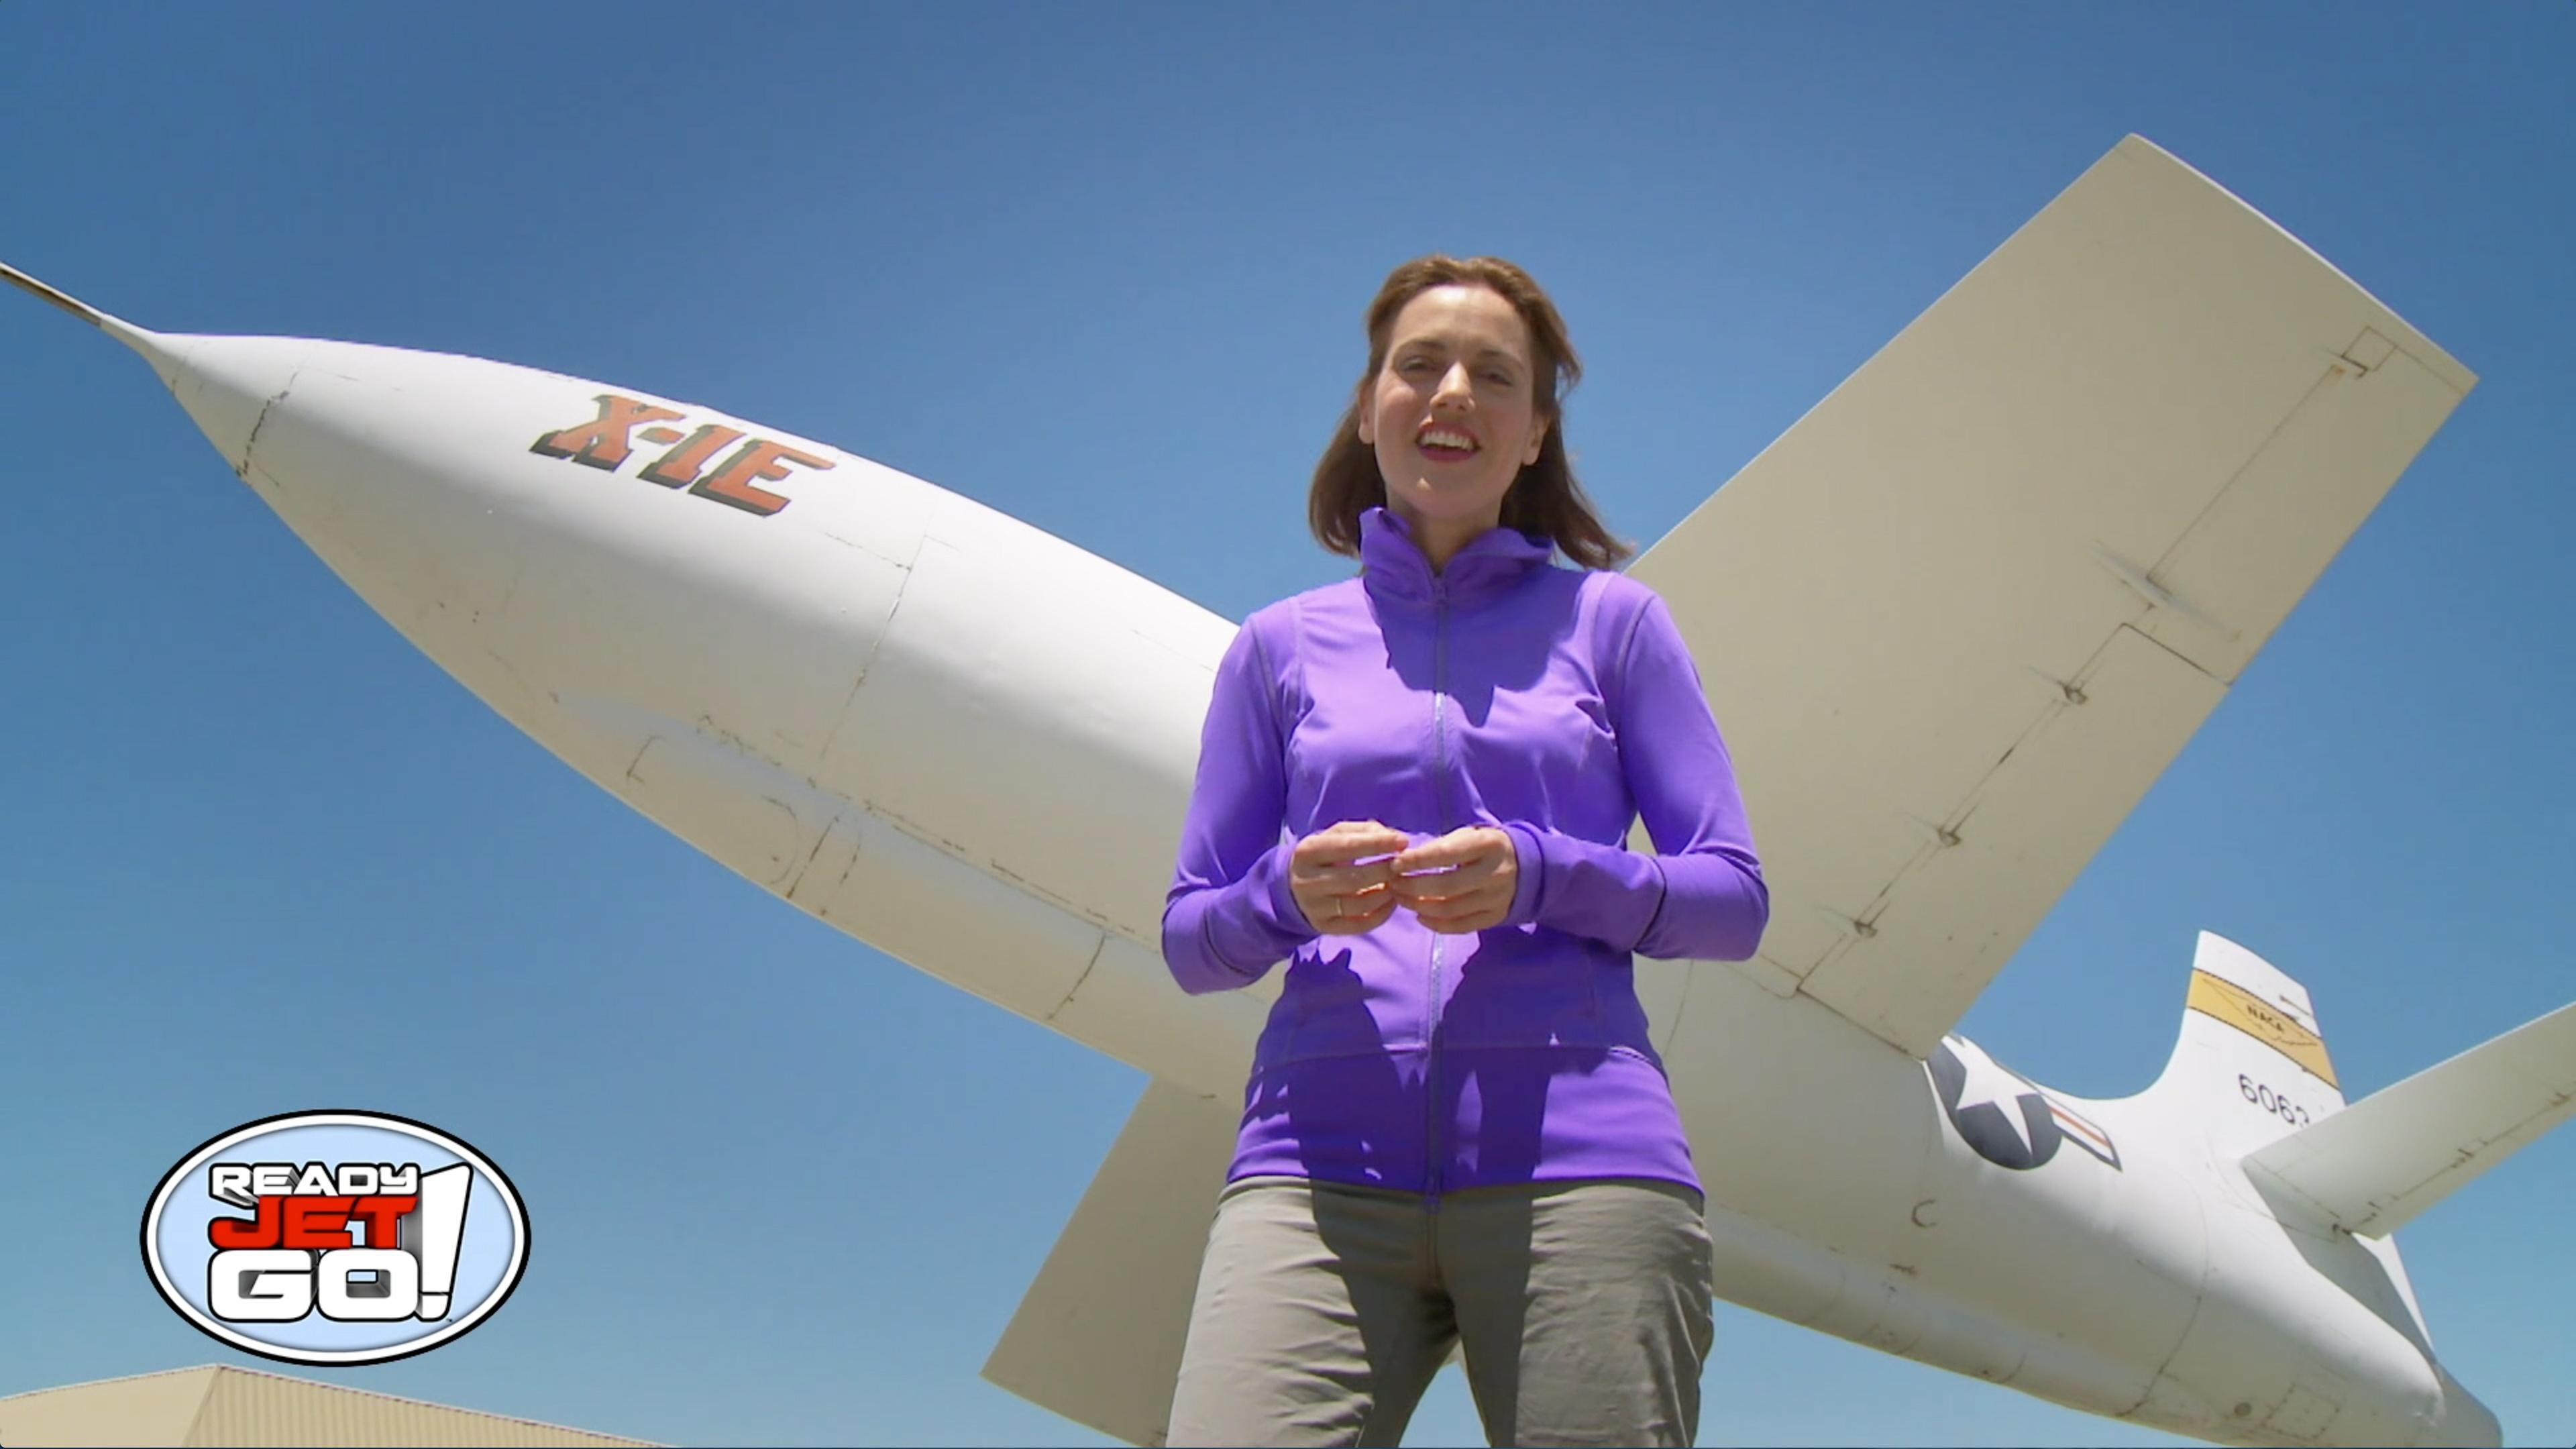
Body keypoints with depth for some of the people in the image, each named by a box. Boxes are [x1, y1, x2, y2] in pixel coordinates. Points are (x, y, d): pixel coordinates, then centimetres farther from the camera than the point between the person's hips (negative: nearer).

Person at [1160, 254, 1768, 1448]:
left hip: (1578, 1167, 0)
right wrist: (1291, 894, -8)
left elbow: (1733, 900, 9)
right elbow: (1189, 937, 14)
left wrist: (1537, 878, -9)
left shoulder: (1610, 620, 13)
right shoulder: (1281, 647, 15)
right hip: (1323, 1162, 1)